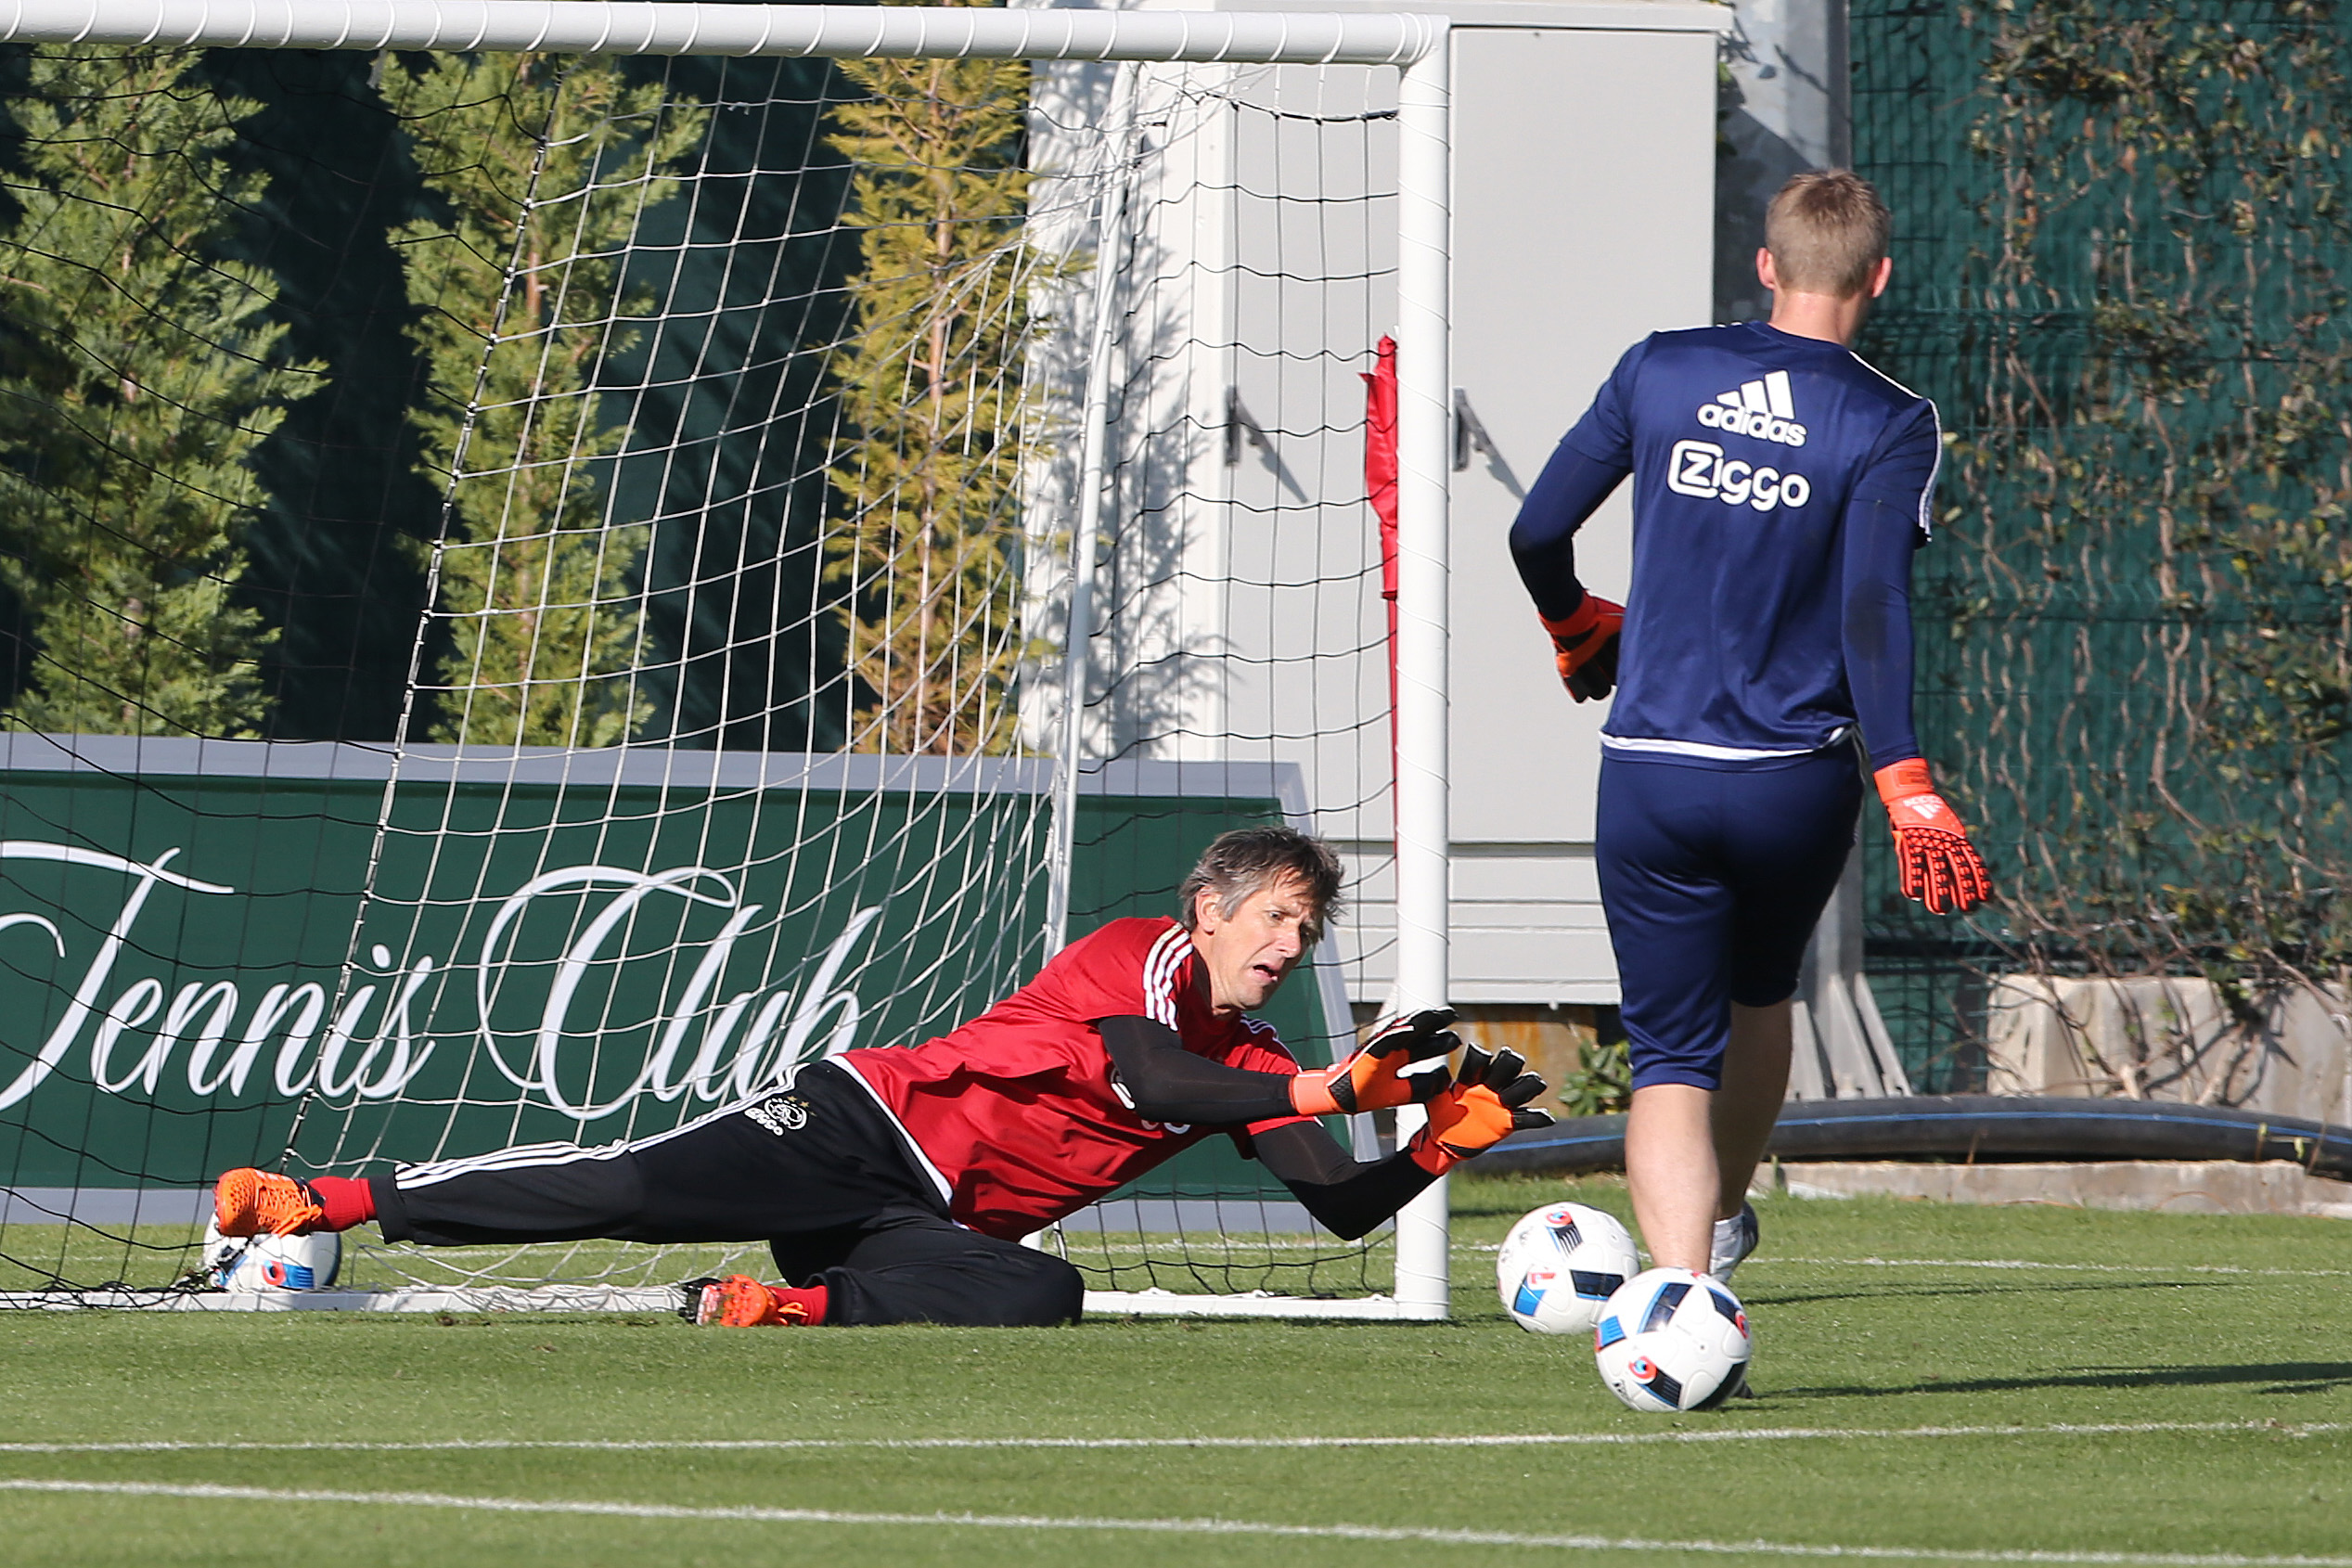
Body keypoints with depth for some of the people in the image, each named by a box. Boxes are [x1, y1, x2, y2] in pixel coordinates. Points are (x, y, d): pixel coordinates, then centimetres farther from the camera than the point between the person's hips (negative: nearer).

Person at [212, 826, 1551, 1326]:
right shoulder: (1143, 952, -4)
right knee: (635, 1188, -25)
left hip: (936, 1225, 6)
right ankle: (315, 1201, -22)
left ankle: (786, 1306, -24)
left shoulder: (1255, 1068, 16)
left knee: (1043, 1299, -29)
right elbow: (1151, 1074, -23)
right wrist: (1336, 1089, -26)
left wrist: (1444, 1141, -4)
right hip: (870, 1123, -6)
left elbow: (1345, 1208, 13)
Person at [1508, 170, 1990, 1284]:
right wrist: (1908, 792, -17)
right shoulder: (1890, 425, -5)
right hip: (1798, 788, 0)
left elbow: (1535, 534, 7)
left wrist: (1574, 630, 28)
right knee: (1758, 996, 28)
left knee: (1672, 1056, 0)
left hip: (1648, 774, 0)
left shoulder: (1660, 372, 2)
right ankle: (1722, 1221, 49)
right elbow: (1872, 611, -16)